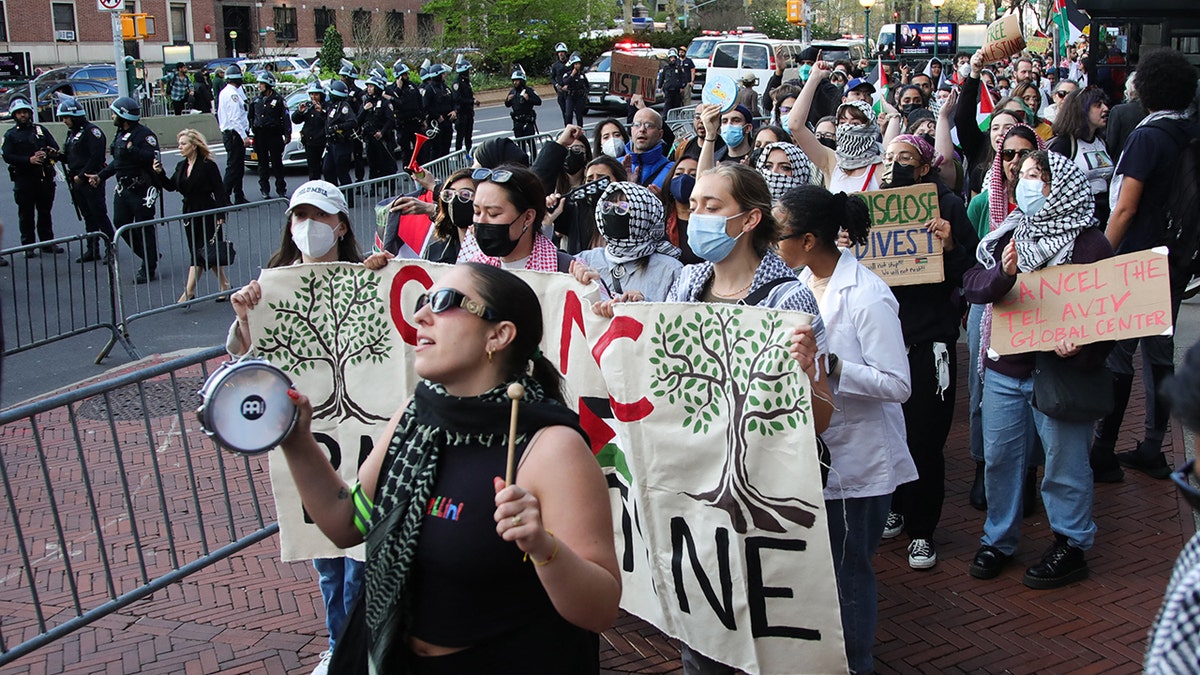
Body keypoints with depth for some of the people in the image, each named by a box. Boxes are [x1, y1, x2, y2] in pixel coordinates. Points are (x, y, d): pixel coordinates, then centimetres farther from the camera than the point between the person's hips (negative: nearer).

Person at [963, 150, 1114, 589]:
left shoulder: (1088, 243, -9)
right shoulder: (1008, 234, 7)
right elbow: (973, 285, -3)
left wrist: (1081, 346, -28)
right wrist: (1003, 273, -24)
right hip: (1004, 369, 5)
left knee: (1065, 463, 7)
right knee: (999, 456, 13)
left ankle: (1071, 547, 22)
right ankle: (998, 540, 28)